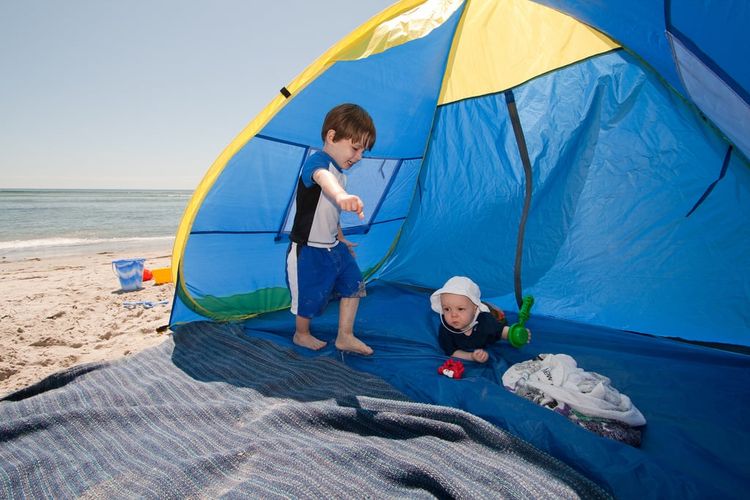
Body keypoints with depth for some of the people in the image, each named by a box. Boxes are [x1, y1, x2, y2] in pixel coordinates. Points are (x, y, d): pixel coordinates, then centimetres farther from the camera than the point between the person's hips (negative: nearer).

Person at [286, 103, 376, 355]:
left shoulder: (340, 172, 7)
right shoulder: (317, 162, -22)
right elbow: (323, 177, -50)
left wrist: (340, 238, 27)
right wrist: (341, 195, -72)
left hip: (332, 246, 9)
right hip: (308, 250, -8)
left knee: (353, 283, 10)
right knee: (310, 297, 7)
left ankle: (345, 337, 23)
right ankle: (301, 335, 37)